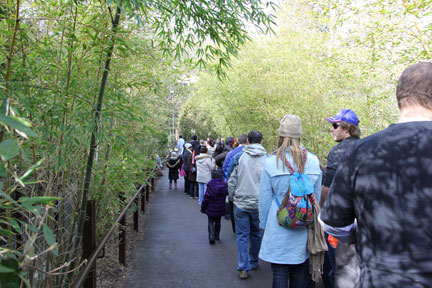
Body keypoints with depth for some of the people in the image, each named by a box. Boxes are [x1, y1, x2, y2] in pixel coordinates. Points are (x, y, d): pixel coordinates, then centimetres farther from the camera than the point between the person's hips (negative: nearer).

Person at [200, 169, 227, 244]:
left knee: (211, 222, 6)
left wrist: (203, 207, -4)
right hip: (220, 209, 4)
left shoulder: (210, 185, -16)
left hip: (211, 208, -3)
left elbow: (206, 197, -13)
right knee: (218, 222, 20)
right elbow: (226, 195, 6)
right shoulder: (224, 184, -6)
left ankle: (211, 237, -9)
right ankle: (217, 236, 29)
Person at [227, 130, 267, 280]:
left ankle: (243, 268, 8)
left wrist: (232, 198, 12)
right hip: (259, 204, 1)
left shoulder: (241, 157, -3)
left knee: (242, 235, 8)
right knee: (256, 234, 19)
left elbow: (232, 181, -1)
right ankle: (253, 262, 33)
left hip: (241, 203, -1)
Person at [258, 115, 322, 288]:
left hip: (278, 230, -3)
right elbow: (317, 197, 7)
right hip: (304, 231, 3)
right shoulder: (313, 161, -3)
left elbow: (265, 199, -4)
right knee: (299, 273, 17)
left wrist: (264, 225, 10)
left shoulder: (271, 162, -11)